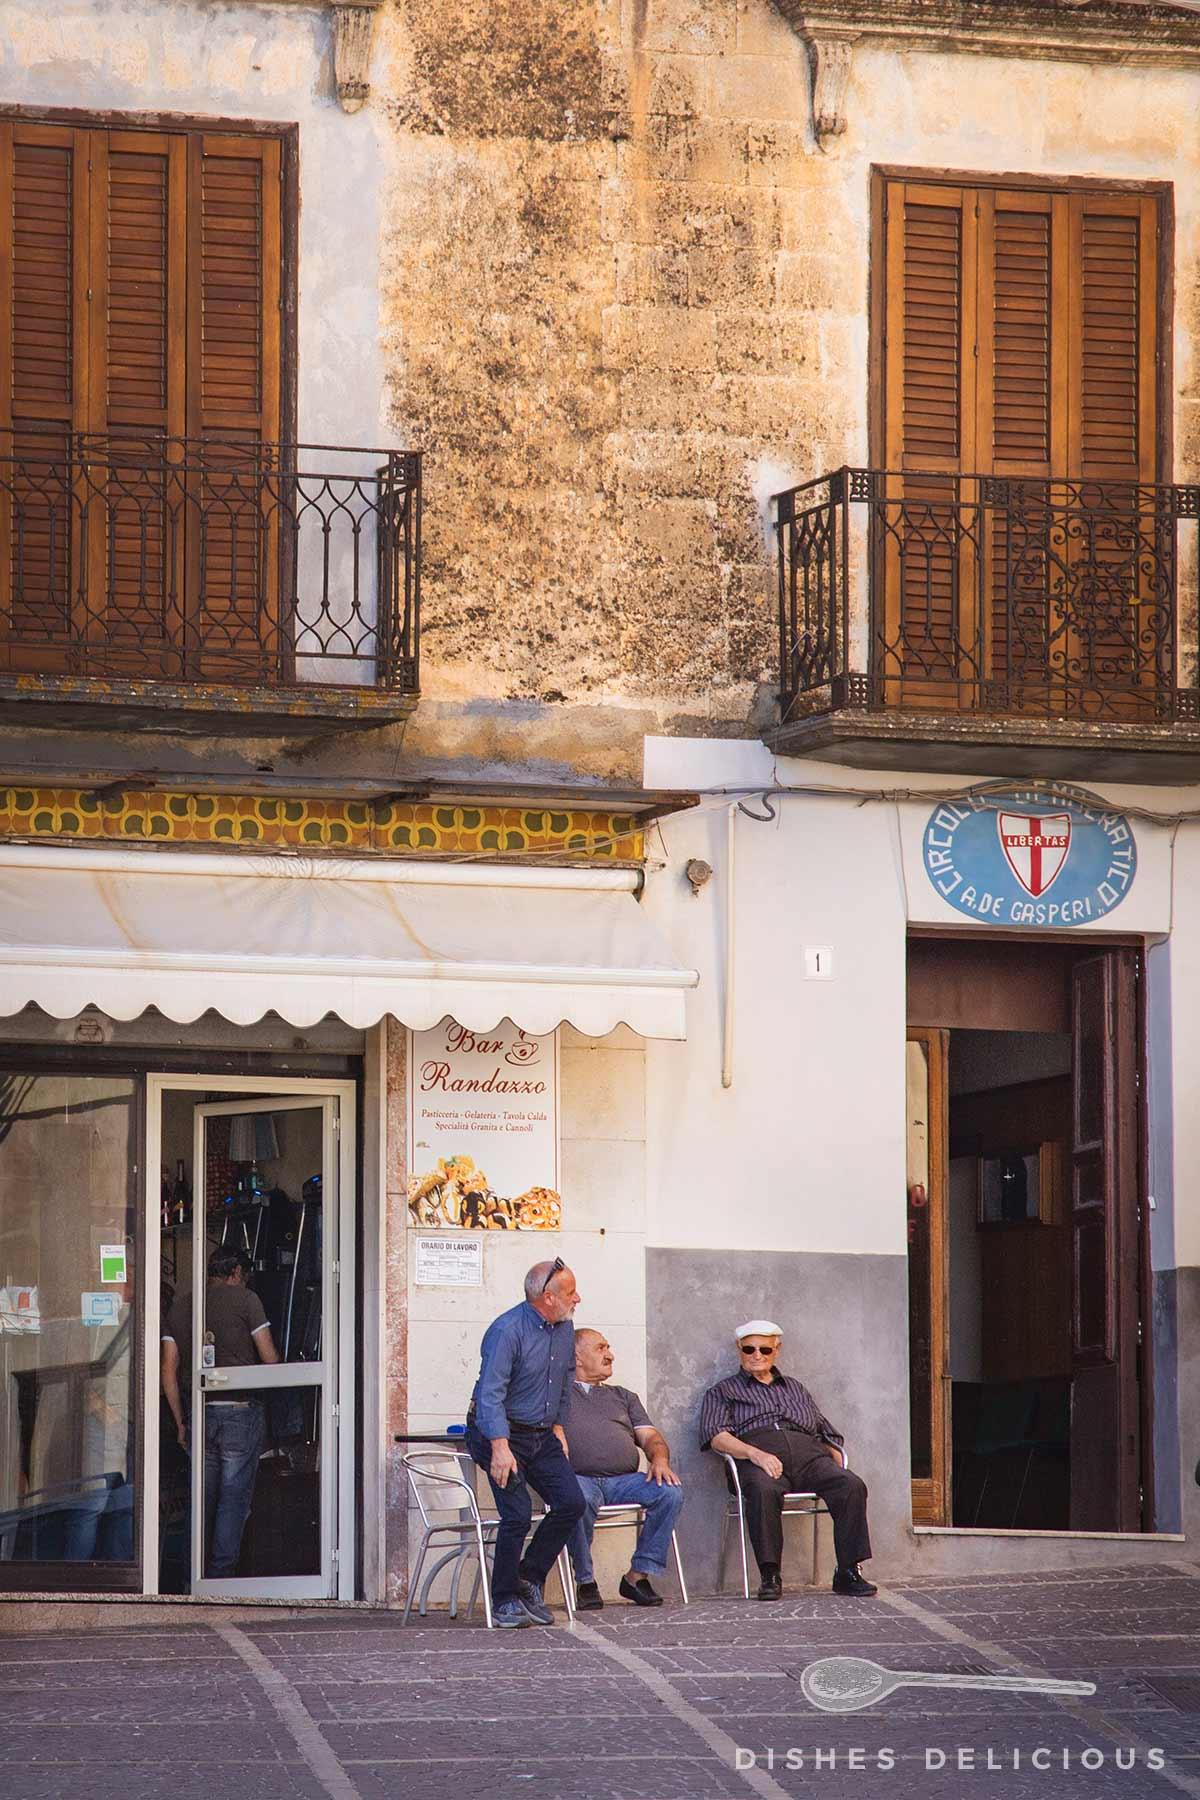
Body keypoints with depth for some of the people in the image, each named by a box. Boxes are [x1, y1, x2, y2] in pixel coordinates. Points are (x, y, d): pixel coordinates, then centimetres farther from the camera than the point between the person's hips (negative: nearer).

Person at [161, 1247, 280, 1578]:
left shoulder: (180, 1305, 11)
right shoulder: (244, 1299, -3)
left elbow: (169, 1370, 10)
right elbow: (270, 1358, -4)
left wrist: (180, 1422, 15)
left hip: (199, 1414, 5)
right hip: (240, 1411, -5)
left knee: (203, 1498, 13)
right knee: (234, 1498, -1)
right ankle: (222, 1574, -4)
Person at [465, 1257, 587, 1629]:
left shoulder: (564, 1329, 6)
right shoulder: (507, 1331, -20)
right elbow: (490, 1393, -25)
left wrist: (557, 1425, 19)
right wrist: (500, 1448, -32)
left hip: (541, 1436, 8)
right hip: (500, 1434, -8)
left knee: (571, 1503, -5)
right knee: (517, 1513, -17)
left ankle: (529, 1580, 11)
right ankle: (505, 1601, -4)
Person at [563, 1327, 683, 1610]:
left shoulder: (624, 1396, 31)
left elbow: (649, 1436, 20)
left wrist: (660, 1459, -4)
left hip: (624, 1480, 4)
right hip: (579, 1478, -4)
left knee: (670, 1492, -25)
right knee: (579, 1500, -40)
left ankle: (638, 1575, -19)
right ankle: (585, 1583, -25)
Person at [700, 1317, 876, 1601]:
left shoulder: (796, 1388, 35)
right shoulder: (724, 1392, 22)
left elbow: (828, 1435, 31)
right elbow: (715, 1435, 3)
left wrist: (837, 1467, 9)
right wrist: (755, 1453, -15)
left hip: (809, 1455, 3)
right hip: (758, 1459, -3)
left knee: (852, 1486, -27)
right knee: (764, 1490, -40)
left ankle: (848, 1572, -26)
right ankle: (769, 1576, -35)